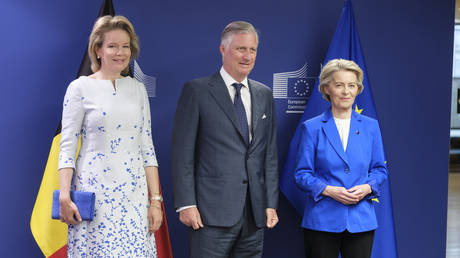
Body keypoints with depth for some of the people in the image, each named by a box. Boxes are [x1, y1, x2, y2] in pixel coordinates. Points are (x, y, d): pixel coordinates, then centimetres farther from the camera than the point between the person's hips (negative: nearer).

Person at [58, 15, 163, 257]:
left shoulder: (138, 89, 11)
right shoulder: (80, 88, 0)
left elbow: (147, 147, 11)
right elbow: (67, 146, -2)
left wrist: (155, 200, 5)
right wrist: (64, 197, -12)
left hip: (134, 194, 3)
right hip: (94, 191, -3)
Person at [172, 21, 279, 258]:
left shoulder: (264, 94, 14)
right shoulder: (197, 90, -1)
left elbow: (270, 152, 14)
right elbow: (182, 152, -4)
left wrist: (271, 203, 8)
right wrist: (186, 204, -11)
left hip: (254, 212, 5)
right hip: (213, 211, -5)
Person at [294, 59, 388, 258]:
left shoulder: (371, 126, 8)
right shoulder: (312, 128, 0)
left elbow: (379, 169, 13)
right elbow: (302, 174, 0)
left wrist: (367, 188, -7)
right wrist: (328, 190, -16)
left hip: (361, 221, 2)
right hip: (322, 222, -2)